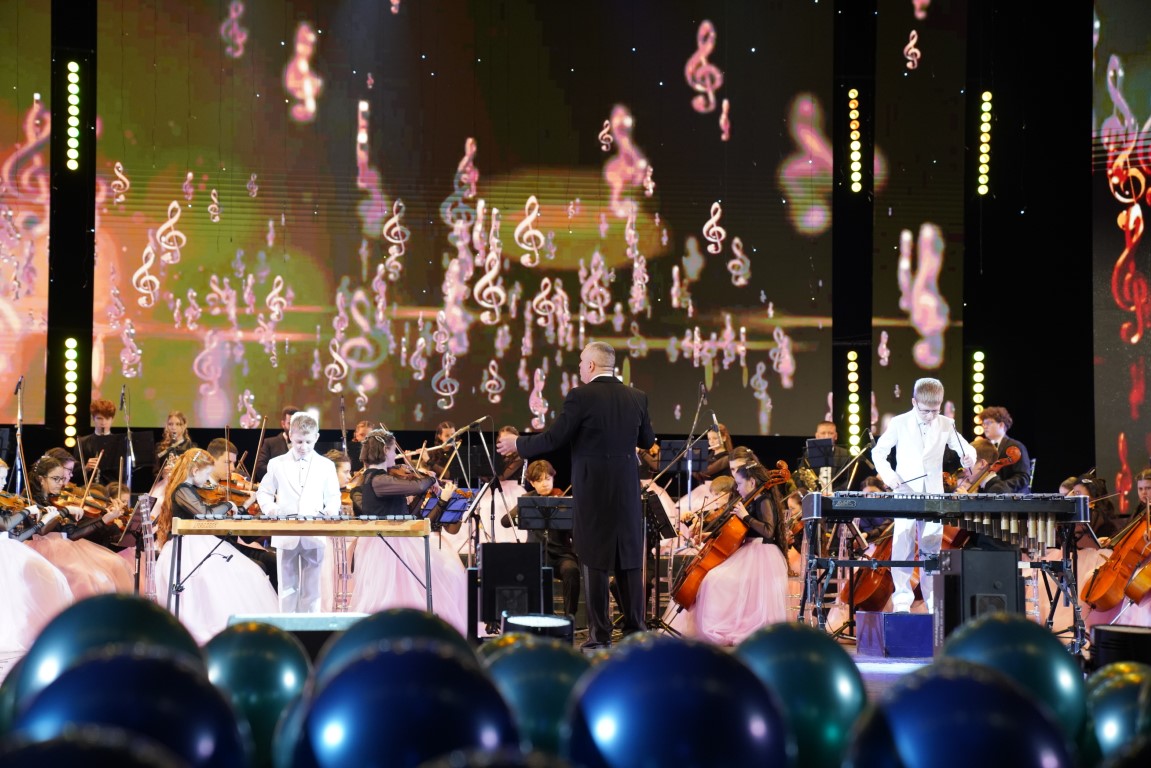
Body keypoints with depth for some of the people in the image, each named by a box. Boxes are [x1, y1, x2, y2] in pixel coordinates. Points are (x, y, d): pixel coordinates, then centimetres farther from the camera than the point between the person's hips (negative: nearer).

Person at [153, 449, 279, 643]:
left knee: (246, 574, -3)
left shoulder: (191, 489, 16)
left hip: (201, 544, 9)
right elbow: (205, 513, -25)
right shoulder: (181, 491, -13)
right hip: (188, 548, -9)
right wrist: (227, 505, -10)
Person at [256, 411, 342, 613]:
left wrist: (331, 510, -13)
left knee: (311, 588, 3)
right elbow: (264, 492, 11)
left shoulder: (326, 466, 8)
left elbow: (333, 496, 10)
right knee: (287, 588, 4)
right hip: (286, 535, 0)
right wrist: (269, 508, -10)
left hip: (314, 536, 0)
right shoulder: (277, 464, 7)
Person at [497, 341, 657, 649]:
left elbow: (553, 438, -10)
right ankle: (635, 630, 10)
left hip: (592, 490, -4)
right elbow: (648, 440, 15)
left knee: (594, 560, 1)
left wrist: (517, 444, 5)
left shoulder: (581, 396, -11)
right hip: (627, 490, 4)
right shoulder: (636, 398, 4)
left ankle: (600, 633, 1)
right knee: (628, 558, 10)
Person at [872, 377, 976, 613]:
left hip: (934, 496, 2)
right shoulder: (899, 423, 0)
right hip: (905, 494, -2)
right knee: (903, 548, -7)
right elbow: (879, 451, 7)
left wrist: (969, 457, -13)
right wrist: (887, 473, -11)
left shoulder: (946, 425, 5)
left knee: (931, 549, 4)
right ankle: (902, 599, -3)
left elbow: (965, 448, 11)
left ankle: (934, 601, 7)